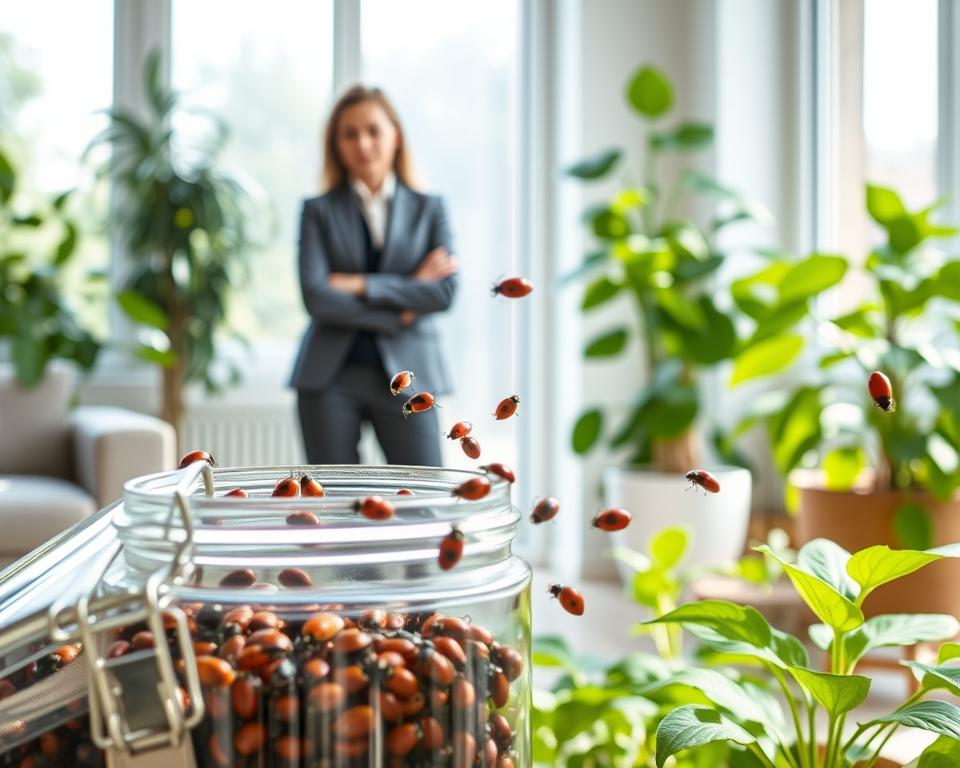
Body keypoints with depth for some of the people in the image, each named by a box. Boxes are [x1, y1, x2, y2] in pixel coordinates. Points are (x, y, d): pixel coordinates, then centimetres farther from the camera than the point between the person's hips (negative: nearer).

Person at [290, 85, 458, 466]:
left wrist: (361, 285, -11)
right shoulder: (319, 211, 7)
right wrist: (399, 314, -9)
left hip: (405, 374, 0)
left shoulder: (428, 209, 9)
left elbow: (445, 292, -5)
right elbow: (315, 296, -7)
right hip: (330, 377, 0)